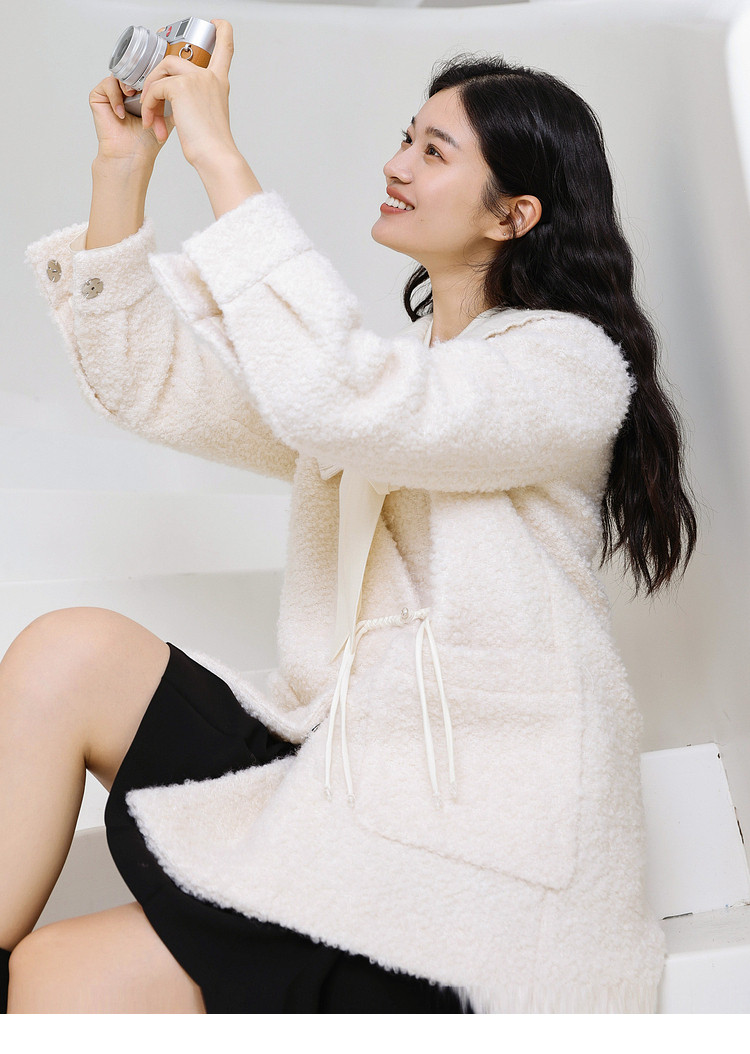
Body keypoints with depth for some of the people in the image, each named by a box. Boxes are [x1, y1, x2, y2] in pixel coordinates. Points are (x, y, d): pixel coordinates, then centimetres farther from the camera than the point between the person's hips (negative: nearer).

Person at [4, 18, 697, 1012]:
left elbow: (342, 408, -26)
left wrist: (219, 153, -19)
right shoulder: (382, 359, 16)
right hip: (337, 756, 7)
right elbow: (153, 381, 9)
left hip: (476, 846, -7)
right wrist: (123, 165, 0)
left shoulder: (571, 361, -8)